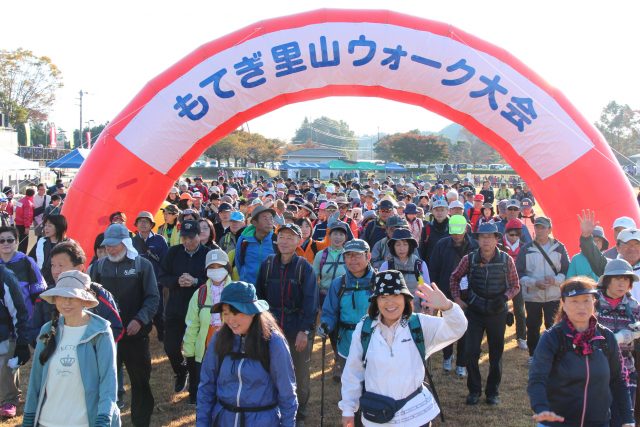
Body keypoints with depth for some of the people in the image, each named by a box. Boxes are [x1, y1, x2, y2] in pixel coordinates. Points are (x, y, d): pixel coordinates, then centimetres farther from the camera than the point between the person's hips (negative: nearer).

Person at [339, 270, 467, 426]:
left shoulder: (420, 324, -7)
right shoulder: (363, 329, -7)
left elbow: (457, 329, -18)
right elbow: (353, 372, 1)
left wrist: (447, 306, -38)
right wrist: (348, 409, 6)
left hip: (415, 413, 0)